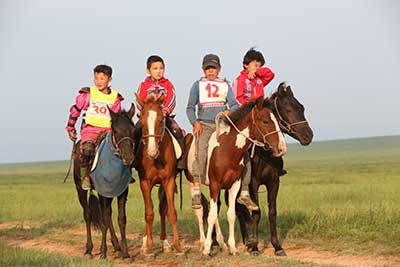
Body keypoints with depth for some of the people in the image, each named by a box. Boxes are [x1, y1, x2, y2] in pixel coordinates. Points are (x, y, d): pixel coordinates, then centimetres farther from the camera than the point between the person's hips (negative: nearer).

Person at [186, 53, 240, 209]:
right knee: (200, 151, -25)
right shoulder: (198, 85, 10)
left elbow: (235, 104, 9)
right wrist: (195, 122, -10)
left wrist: (229, 111, -14)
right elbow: (190, 108, 7)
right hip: (204, 125, -3)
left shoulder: (225, 85, 15)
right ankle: (196, 191, -31)